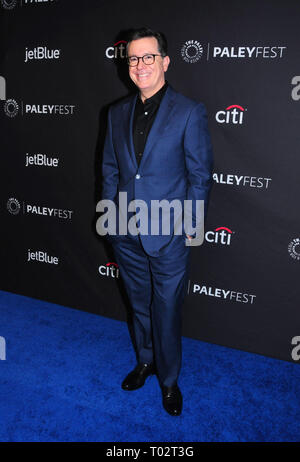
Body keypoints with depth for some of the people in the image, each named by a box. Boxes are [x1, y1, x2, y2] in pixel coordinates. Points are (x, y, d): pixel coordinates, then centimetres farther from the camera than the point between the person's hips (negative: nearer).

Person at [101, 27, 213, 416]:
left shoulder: (189, 112, -7)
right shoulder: (117, 113, 7)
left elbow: (200, 175, -6)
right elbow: (110, 169, 13)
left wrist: (189, 226, -8)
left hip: (169, 236, -4)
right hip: (126, 235, 5)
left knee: (167, 312, 8)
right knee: (140, 304, 20)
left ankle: (169, 379, 31)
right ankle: (145, 361, 44)